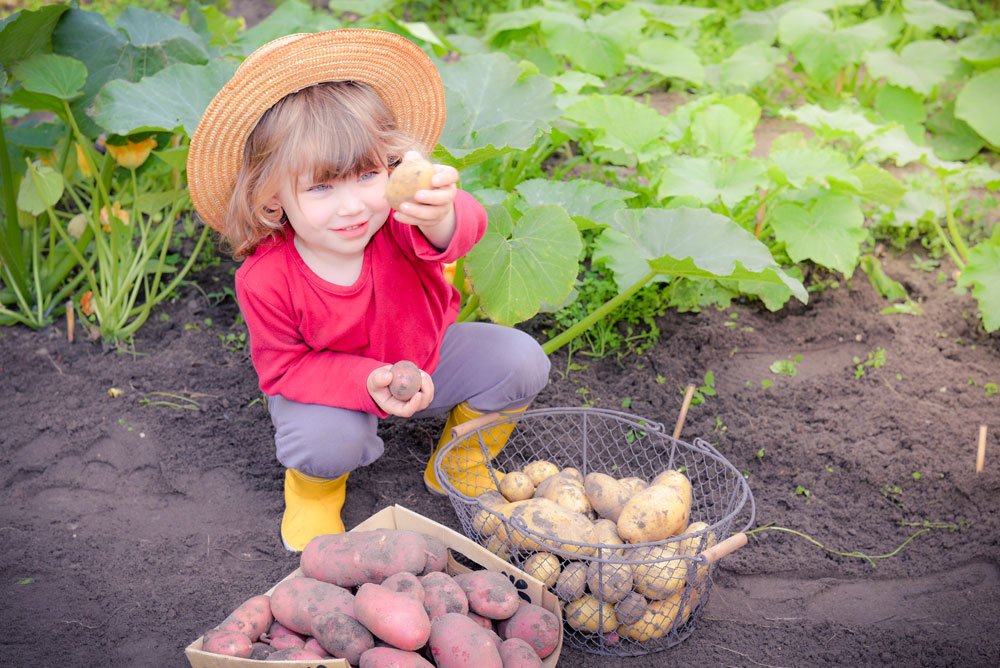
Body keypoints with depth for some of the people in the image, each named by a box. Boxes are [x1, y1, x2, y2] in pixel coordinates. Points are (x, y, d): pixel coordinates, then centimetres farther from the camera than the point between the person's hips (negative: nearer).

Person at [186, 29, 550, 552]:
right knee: (326, 439, -34)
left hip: (424, 360, 2)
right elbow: (283, 367, -19)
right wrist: (368, 381, -36)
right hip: (329, 385, -2)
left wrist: (439, 216, -79)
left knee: (521, 361, -16)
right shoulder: (265, 279, -30)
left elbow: (461, 230, -52)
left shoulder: (398, 218, -31)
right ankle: (314, 486, 8)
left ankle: (460, 465, 12)